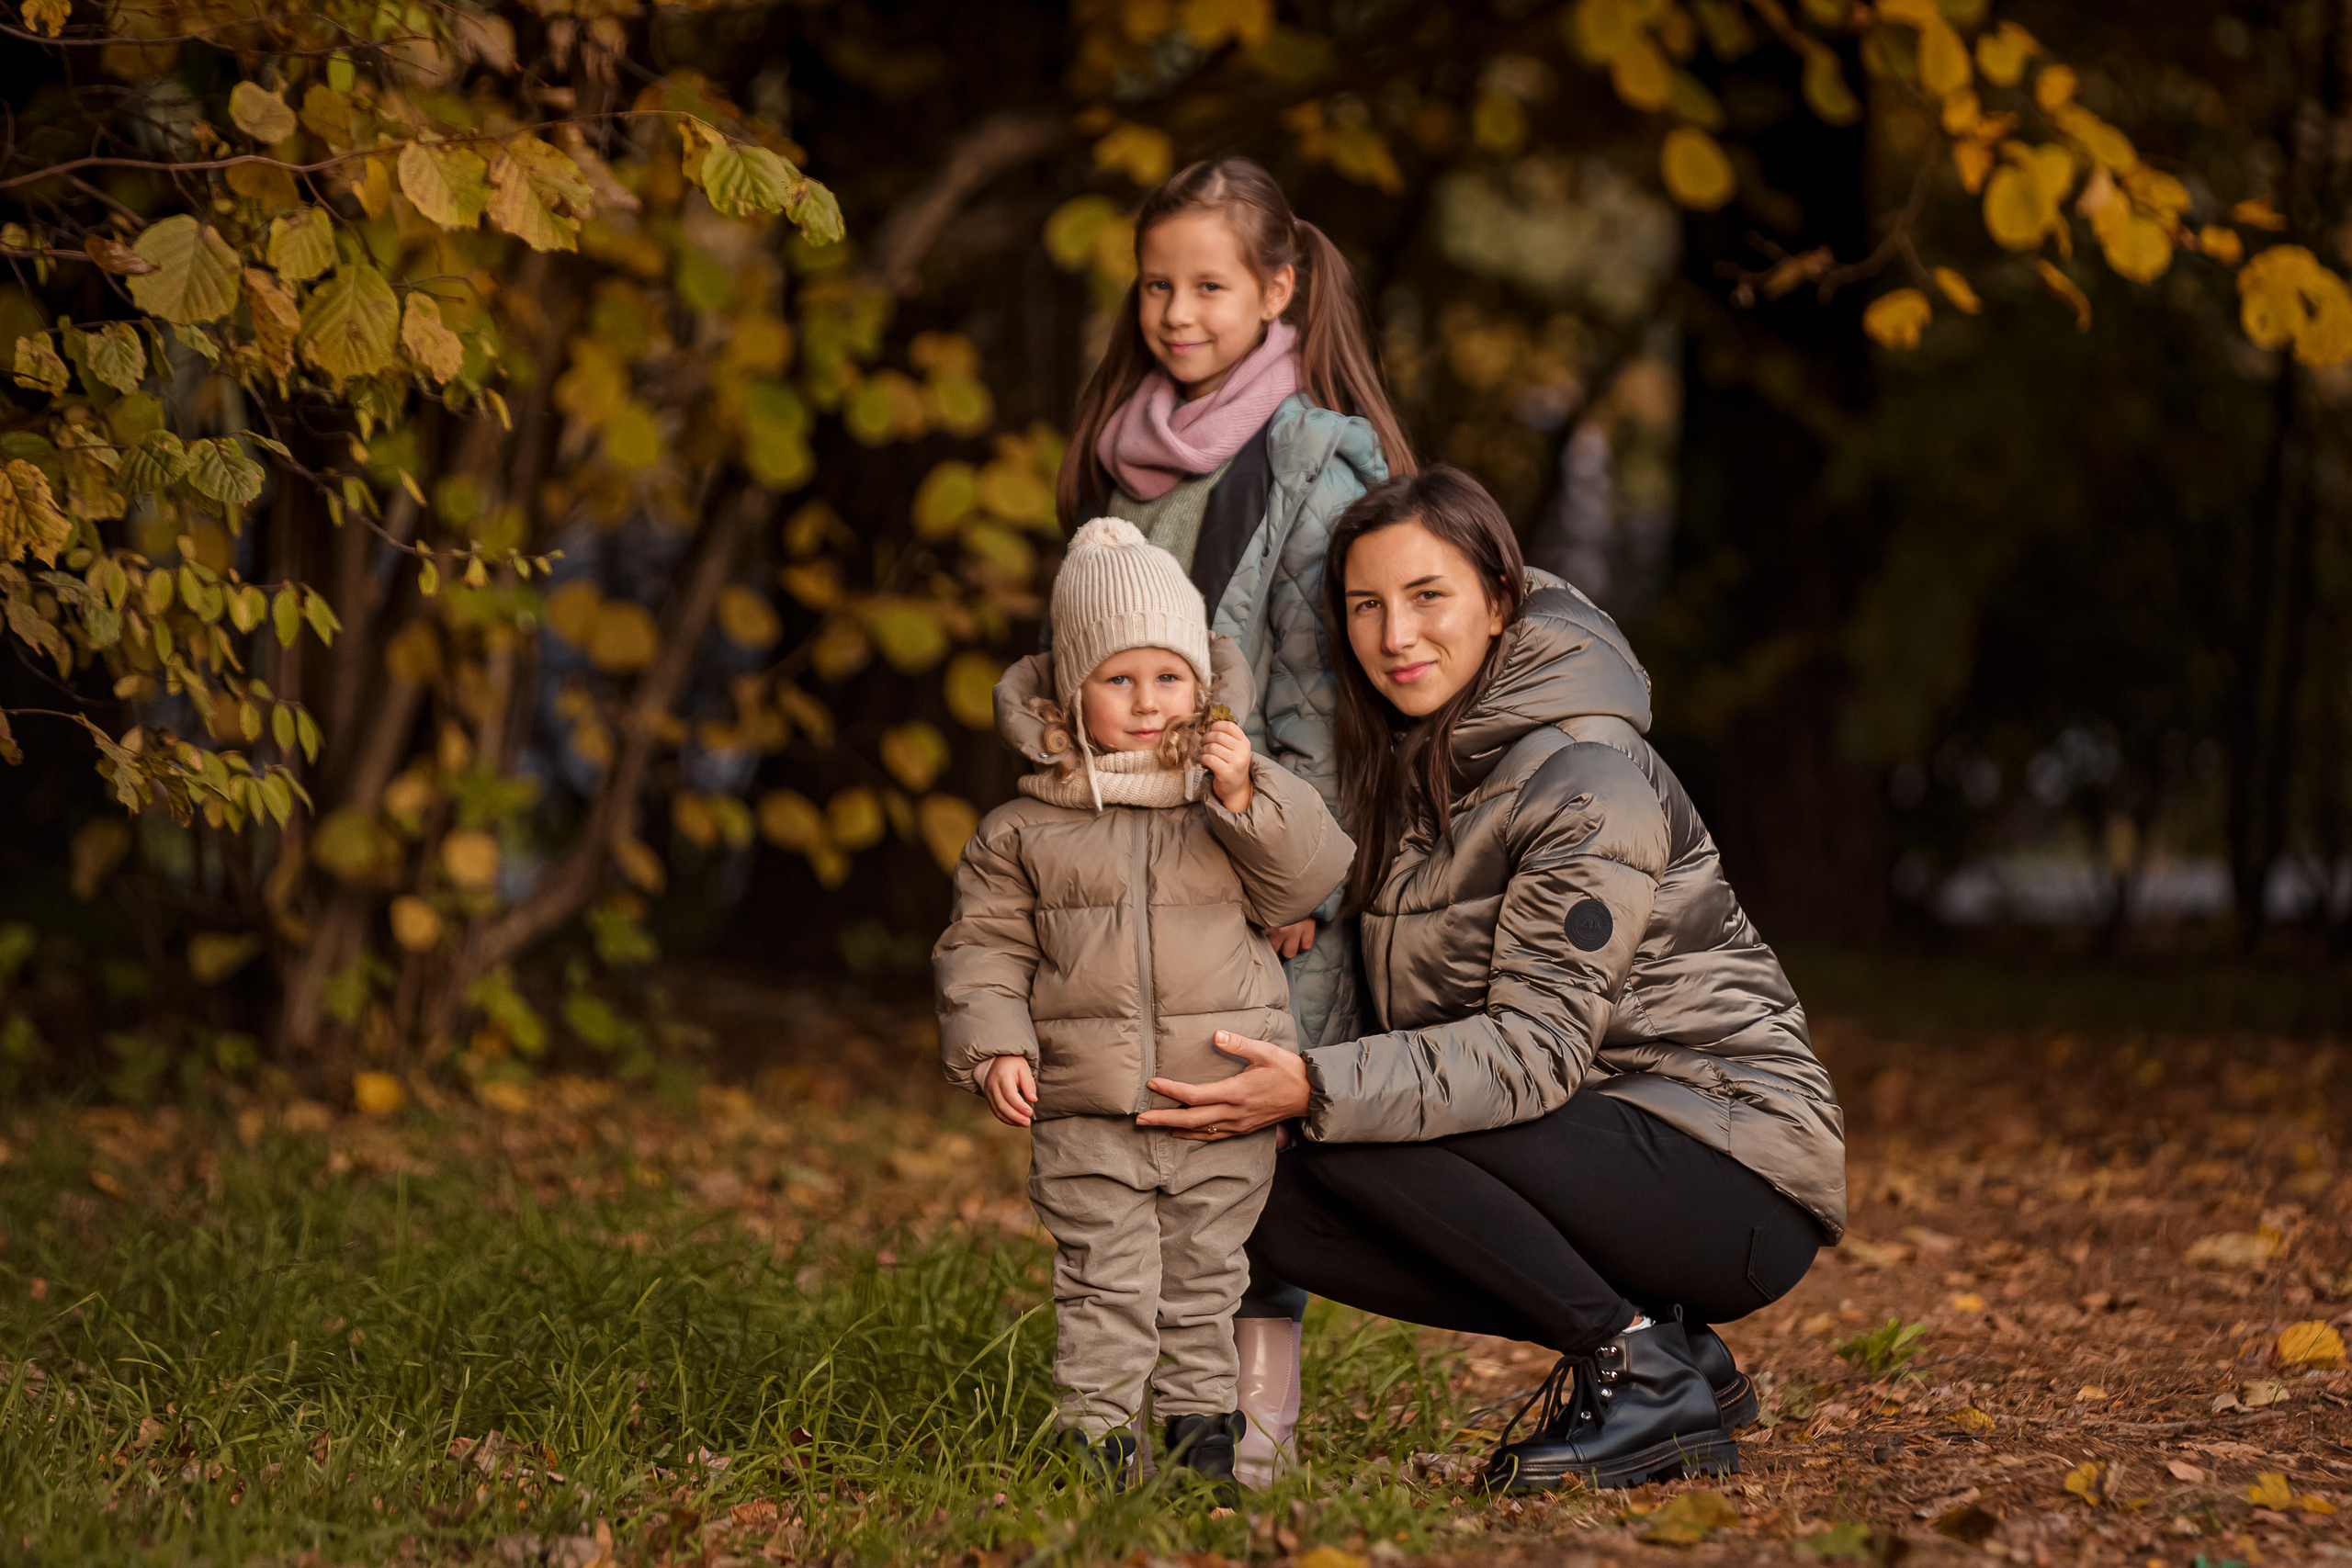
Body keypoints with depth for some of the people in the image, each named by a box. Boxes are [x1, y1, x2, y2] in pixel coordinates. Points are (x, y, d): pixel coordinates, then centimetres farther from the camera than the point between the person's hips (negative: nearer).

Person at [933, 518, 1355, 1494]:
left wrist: (1245, 800, -16)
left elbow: (1309, 884, -5)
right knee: (1103, 1279, -2)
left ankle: (1200, 1412, 26)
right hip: (1087, 1111, -1)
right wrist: (992, 1046, -10)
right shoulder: (1025, 831, 3)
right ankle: (1100, 1427, 6)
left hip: (1222, 1099, 1)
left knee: (1205, 1273, 12)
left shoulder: (1246, 802, 7)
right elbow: (983, 947, 4)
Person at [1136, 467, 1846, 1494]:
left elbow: (1536, 1050, -24)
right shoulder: (1410, 762, 9)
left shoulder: (1589, 783, -18)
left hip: (1741, 1188, -9)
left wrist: (1319, 1091, -32)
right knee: (1286, 1216, -6)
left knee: (1351, 1145, -23)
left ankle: (1647, 1371, -10)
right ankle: (1677, 1362, 1)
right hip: (1609, 1147, 9)